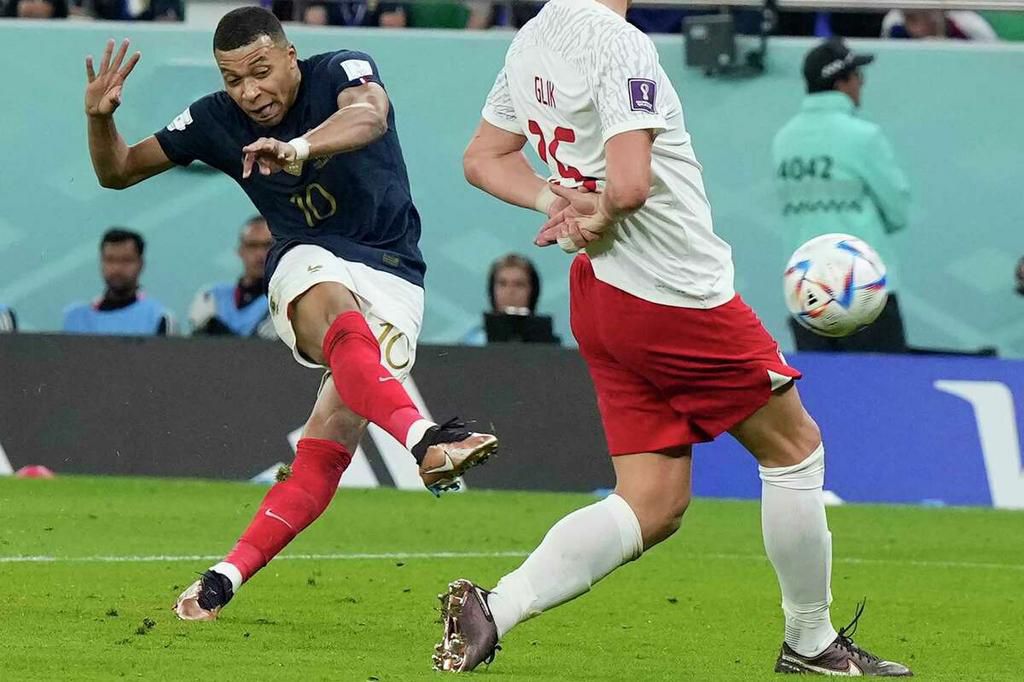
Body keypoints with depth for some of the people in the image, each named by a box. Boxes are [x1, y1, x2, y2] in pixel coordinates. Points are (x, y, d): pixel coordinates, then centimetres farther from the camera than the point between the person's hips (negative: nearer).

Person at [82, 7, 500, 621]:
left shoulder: (341, 72, -10)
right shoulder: (217, 121, 1)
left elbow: (369, 114, -35)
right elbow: (117, 172, 10)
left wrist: (299, 148, -54)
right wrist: (101, 119, -12)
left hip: (391, 275, -1)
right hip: (306, 268, 1)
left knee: (335, 434, -18)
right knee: (335, 309, -38)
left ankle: (226, 577, -16)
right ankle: (423, 438, -62)